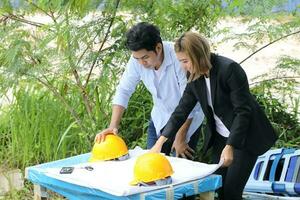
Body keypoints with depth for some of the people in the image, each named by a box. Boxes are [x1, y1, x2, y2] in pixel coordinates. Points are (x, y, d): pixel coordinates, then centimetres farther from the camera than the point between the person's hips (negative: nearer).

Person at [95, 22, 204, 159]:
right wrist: (113, 126, -18)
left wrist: (180, 138, -19)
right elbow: (124, 91, -8)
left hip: (187, 120, -4)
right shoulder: (137, 59, -16)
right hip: (160, 118, 4)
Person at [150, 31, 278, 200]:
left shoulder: (229, 69, -23)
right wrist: (160, 142, -4)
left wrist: (230, 147, -26)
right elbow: (182, 110, 2)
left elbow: (242, 111, -23)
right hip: (220, 137, 7)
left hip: (245, 136, -7)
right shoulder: (195, 78, -3)